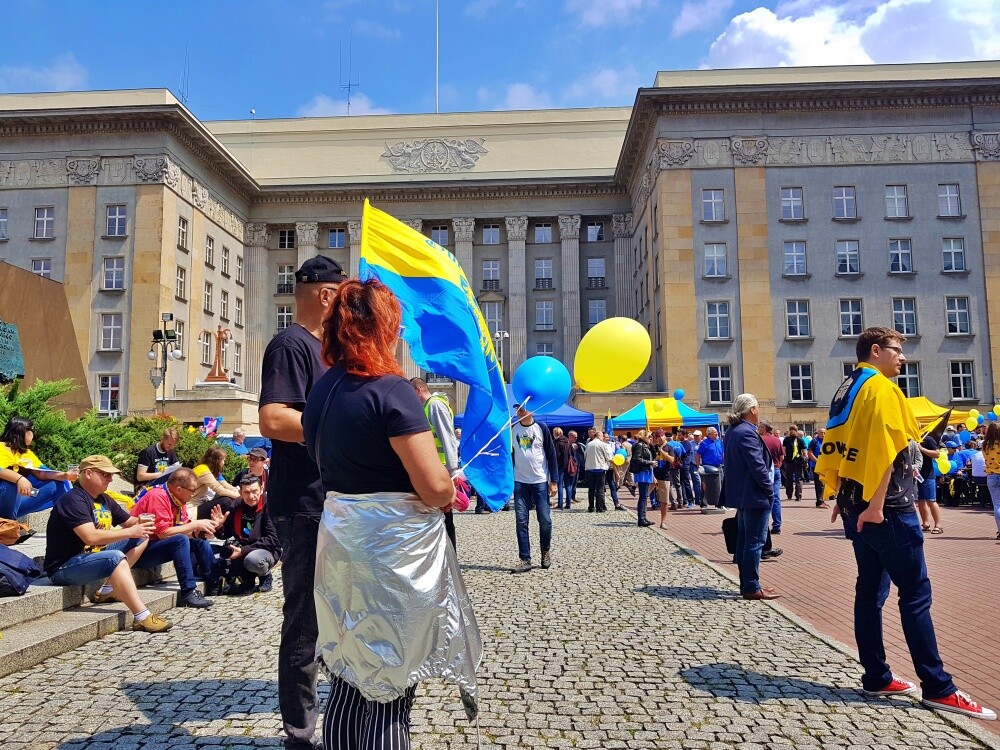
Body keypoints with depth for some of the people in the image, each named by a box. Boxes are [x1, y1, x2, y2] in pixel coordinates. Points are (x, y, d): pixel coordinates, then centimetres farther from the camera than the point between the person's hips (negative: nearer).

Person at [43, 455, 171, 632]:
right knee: (116, 557, -34)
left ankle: (109, 588, -3)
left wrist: (140, 523, -8)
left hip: (92, 555, 10)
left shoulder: (104, 500, 10)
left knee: (141, 538, 5)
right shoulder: (74, 500, -18)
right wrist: (130, 532, -22)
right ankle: (142, 617, -37)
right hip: (63, 568, -9)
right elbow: (91, 537, -29)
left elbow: (129, 521, 16)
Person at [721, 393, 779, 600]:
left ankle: (747, 584, 22)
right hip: (755, 496, -10)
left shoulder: (732, 432, 12)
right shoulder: (747, 433, -19)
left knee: (744, 540, 14)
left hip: (740, 495, 10)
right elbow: (758, 465, -22)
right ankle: (752, 588, 1)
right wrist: (769, 489, -10)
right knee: (755, 542, -4)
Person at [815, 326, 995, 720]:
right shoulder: (882, 388, -10)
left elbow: (834, 449, 16)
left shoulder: (844, 392, 15)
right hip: (888, 507, -9)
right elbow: (886, 449, -20)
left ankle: (876, 677, 16)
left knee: (870, 590, 10)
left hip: (856, 504, 9)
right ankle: (937, 688, 2)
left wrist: (842, 497, 17)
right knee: (916, 593, -3)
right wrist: (876, 504, -21)